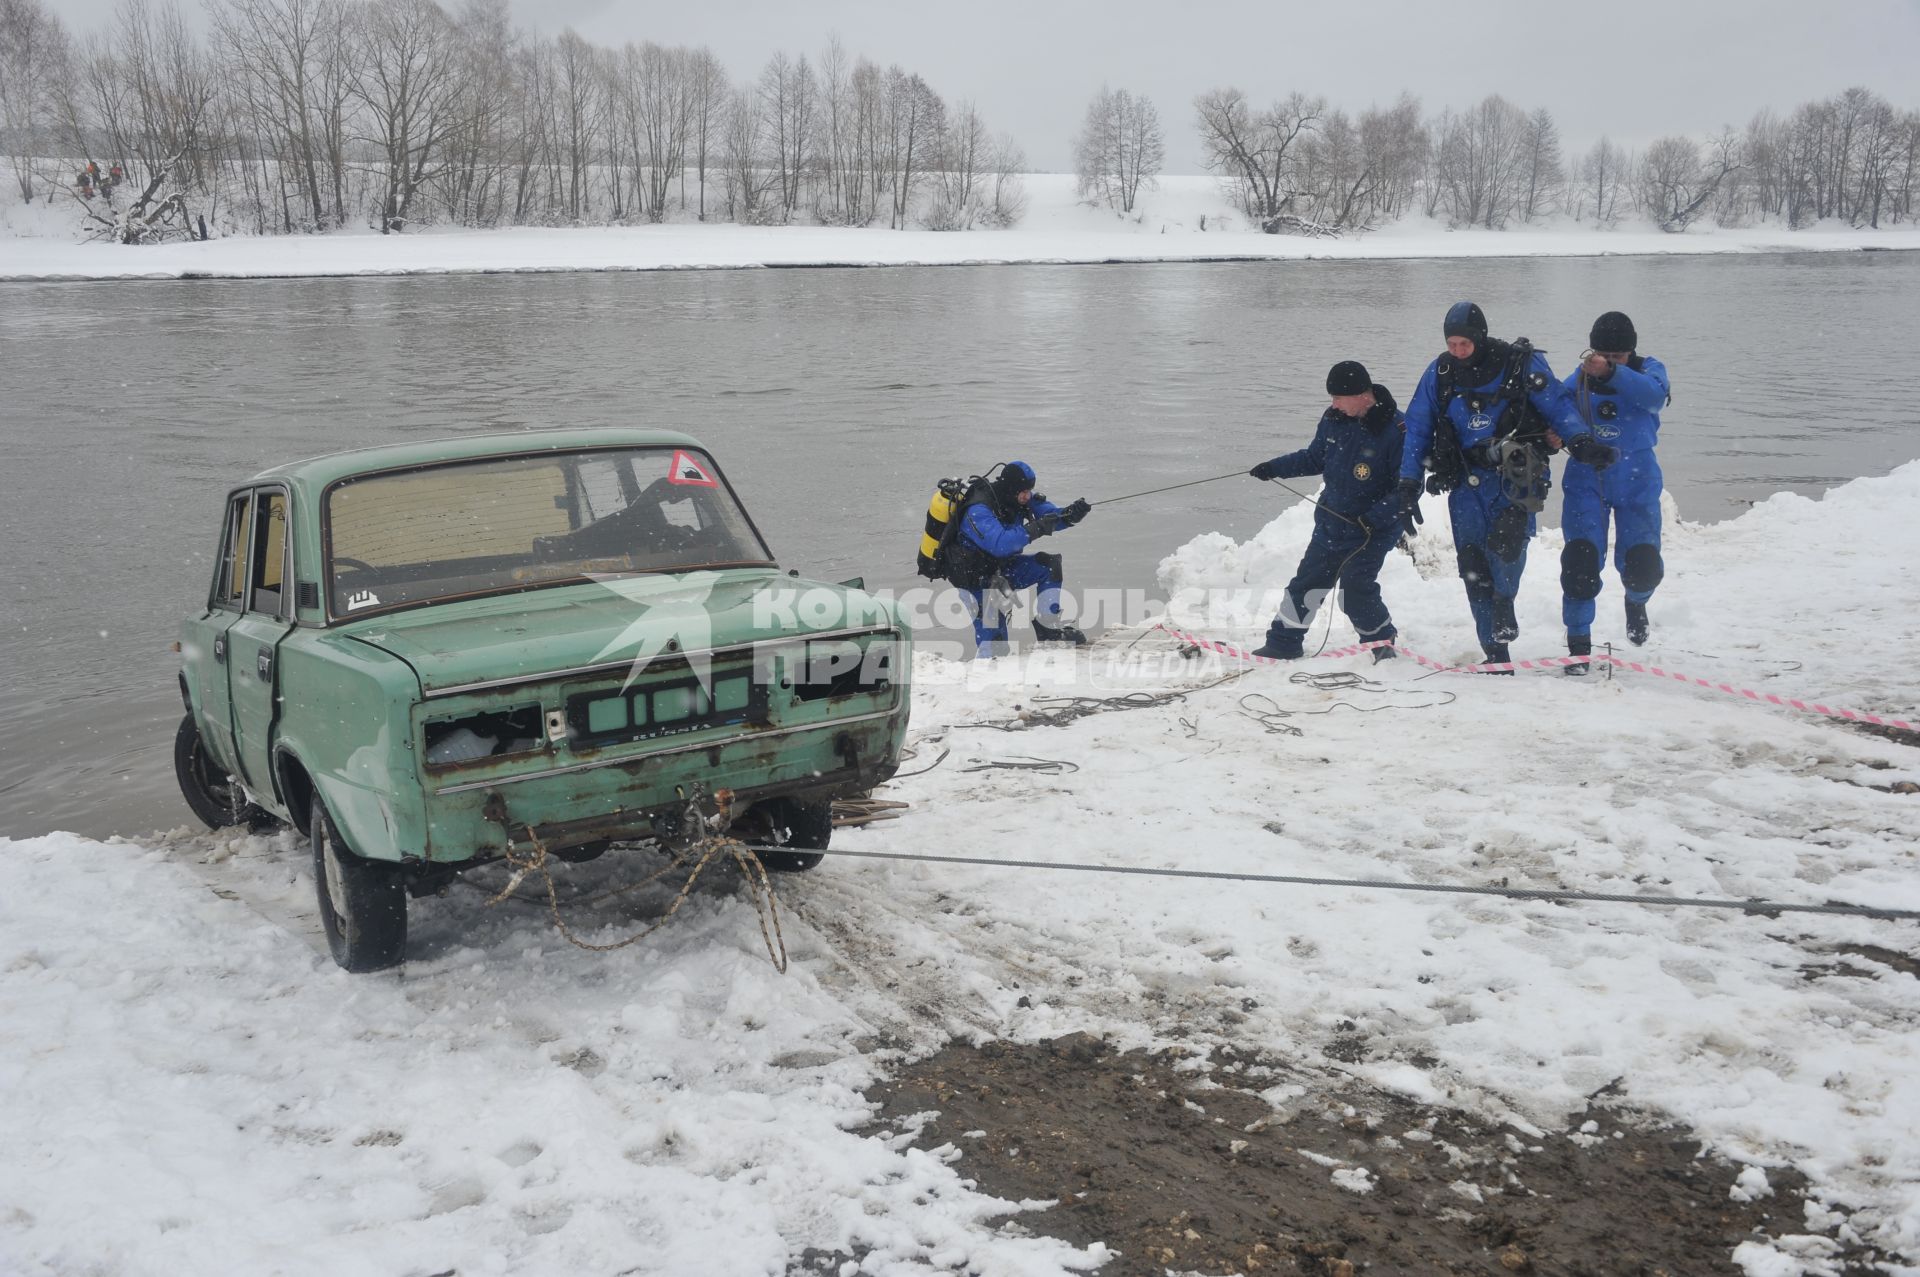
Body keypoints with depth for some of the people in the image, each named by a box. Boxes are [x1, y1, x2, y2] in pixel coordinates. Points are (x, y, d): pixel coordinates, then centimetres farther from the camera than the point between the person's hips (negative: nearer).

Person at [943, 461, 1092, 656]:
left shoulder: (1017, 498, -8)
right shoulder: (978, 511, -31)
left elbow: (1049, 515, -7)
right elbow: (999, 544, -45)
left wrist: (1070, 514, -29)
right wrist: (1035, 530, -50)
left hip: (1003, 567, 7)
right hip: (977, 580, -7)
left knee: (1051, 565, -9)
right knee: (994, 642, -14)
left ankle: (1047, 628, -5)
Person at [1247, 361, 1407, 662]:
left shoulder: (1396, 429, -21)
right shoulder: (1334, 418, -2)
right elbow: (1315, 457, 15)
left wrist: (1376, 516, -26)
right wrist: (1274, 468, 8)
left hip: (1373, 530, -6)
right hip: (1331, 521, 6)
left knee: (1355, 588, -16)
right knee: (1306, 582, 9)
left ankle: (1381, 643, 7)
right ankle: (1283, 643, 22)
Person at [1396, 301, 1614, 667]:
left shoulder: (1522, 363, -3)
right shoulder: (1439, 374, 5)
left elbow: (1559, 406, -3)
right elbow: (1417, 430, 10)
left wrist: (1582, 443, -21)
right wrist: (1408, 487, 5)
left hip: (1514, 473, -3)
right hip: (1465, 480, 3)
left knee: (1506, 537, -28)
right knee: (1473, 565, 0)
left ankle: (1504, 599, 3)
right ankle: (1496, 654, 11)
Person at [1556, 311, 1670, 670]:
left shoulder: (1648, 370, -2)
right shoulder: (1580, 378, 4)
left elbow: (1655, 395, -24)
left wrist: (1611, 373, -39)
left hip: (1636, 481, -1)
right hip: (1587, 479, 1)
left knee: (1642, 565, -6)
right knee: (1580, 559, -13)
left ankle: (1636, 601, 33)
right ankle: (1579, 644, 2)